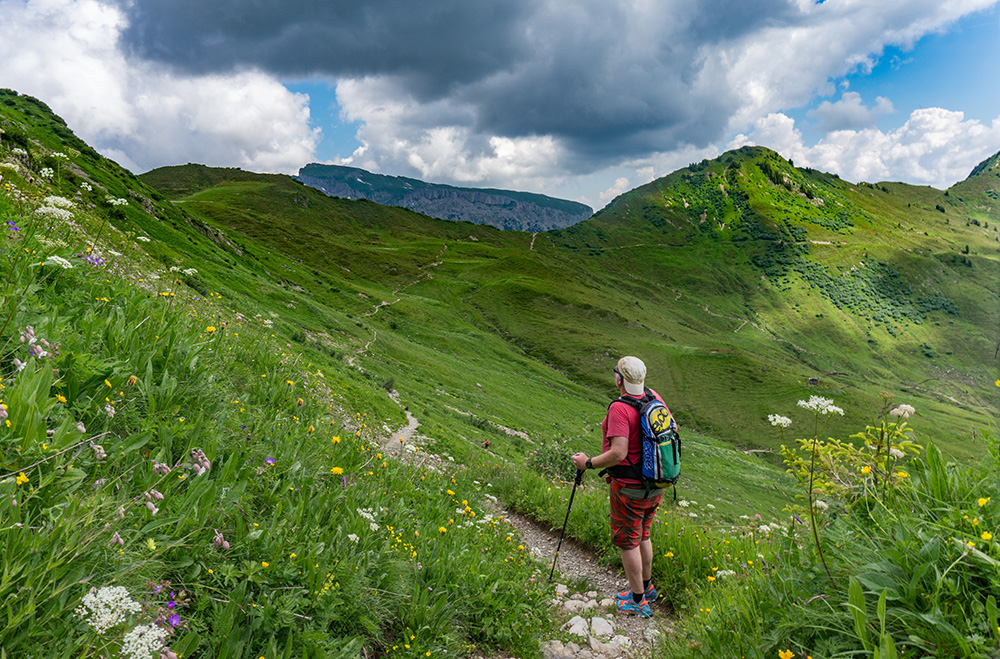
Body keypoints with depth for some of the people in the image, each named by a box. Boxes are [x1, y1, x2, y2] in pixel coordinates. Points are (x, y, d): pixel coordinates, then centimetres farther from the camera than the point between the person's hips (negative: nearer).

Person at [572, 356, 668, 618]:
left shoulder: (620, 409, -24)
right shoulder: (655, 398, -1)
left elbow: (618, 453, -30)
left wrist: (588, 463, -15)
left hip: (630, 488, -8)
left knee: (627, 541, 8)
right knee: (642, 535, 24)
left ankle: (638, 602, 19)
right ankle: (646, 586, 40)